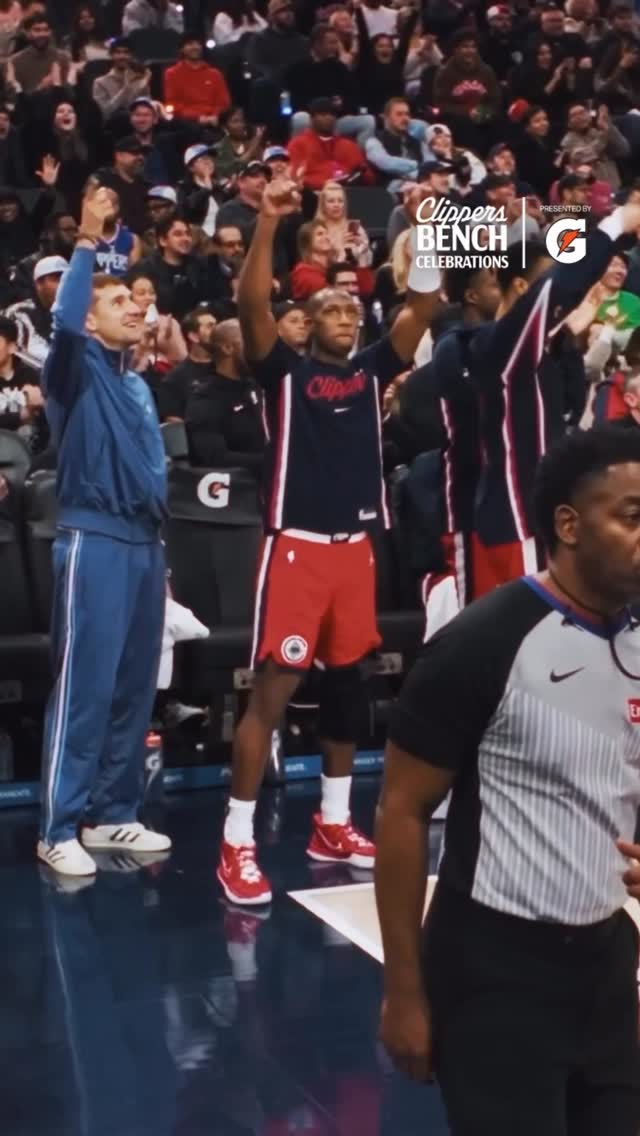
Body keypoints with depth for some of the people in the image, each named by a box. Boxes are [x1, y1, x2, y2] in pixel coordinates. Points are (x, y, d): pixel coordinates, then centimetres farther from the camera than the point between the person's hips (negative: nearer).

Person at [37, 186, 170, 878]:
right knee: (84, 687, -7)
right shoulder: (78, 367, -2)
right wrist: (87, 241, -26)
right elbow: (63, 319, -25)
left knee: (135, 688, 9)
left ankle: (113, 815, 19)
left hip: (143, 543, 8)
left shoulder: (138, 384, 20)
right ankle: (59, 829, -2)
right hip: (94, 542, -7)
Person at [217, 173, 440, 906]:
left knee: (346, 685, 14)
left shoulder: (371, 369, 11)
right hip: (297, 546, -6)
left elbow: (423, 307, 4)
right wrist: (268, 223, -24)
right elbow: (251, 304, -16)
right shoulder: (285, 370, -1)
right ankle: (237, 842, -2)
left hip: (355, 546, 6)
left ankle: (332, 825, 27)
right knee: (272, 689, -8)